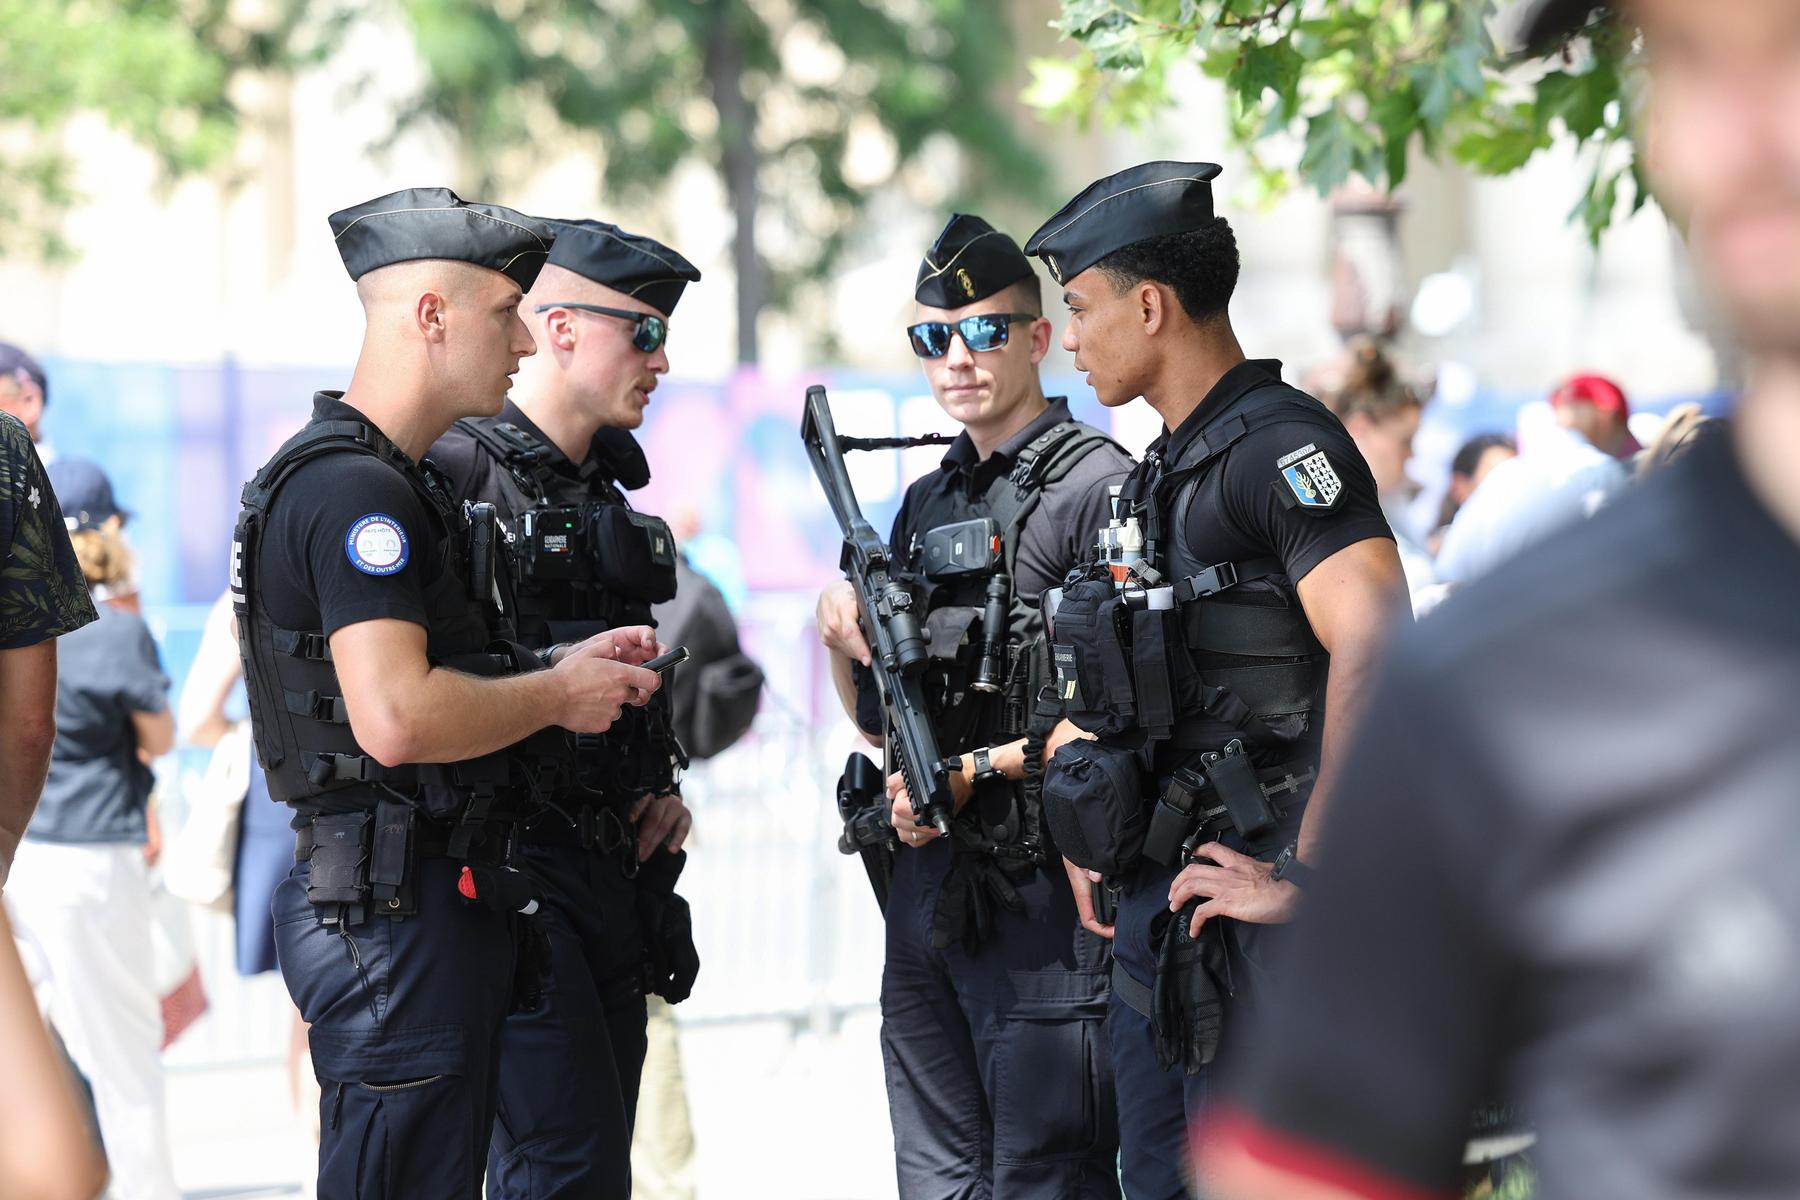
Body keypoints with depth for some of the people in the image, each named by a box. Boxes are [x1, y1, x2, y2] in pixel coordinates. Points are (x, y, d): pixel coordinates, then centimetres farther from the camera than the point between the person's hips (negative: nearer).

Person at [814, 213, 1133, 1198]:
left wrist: (983, 768, -18)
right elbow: (876, 717, 22)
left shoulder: (1096, 483, -6)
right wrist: (840, 636, 2)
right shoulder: (926, 505, 18)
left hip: (1043, 885, -8)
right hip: (928, 881, 8)